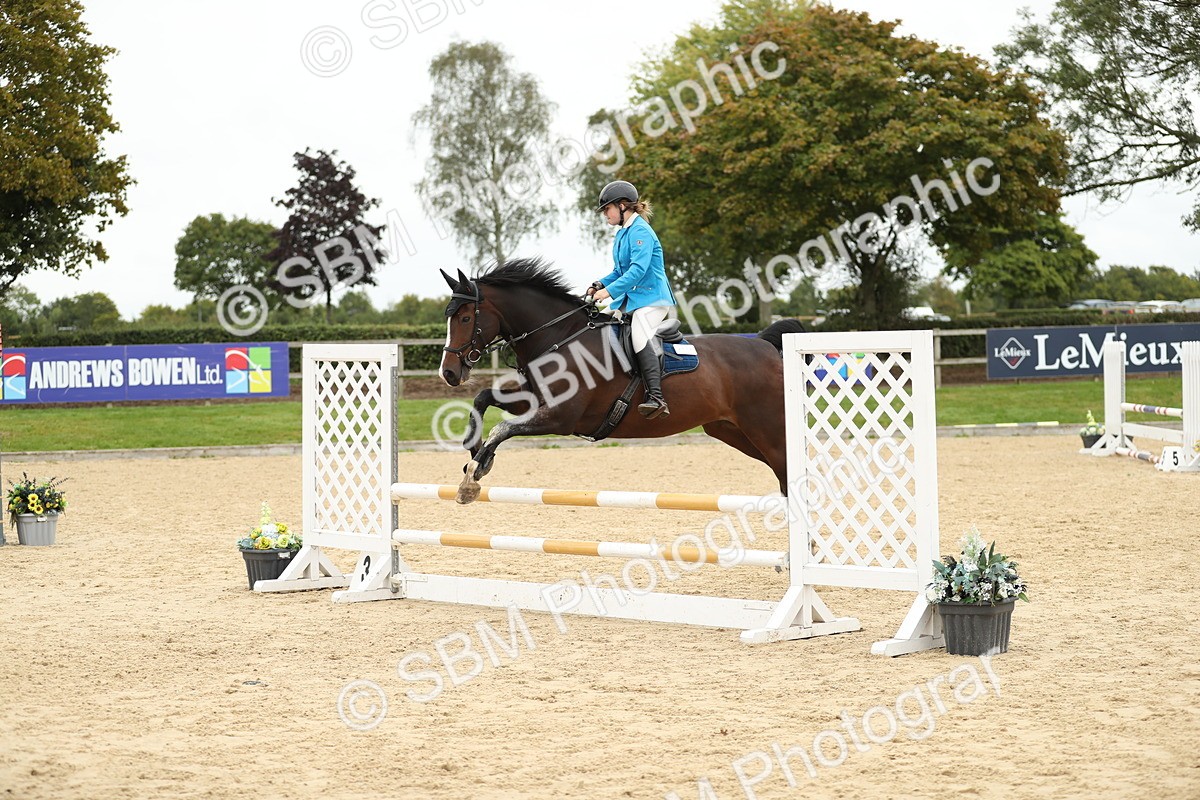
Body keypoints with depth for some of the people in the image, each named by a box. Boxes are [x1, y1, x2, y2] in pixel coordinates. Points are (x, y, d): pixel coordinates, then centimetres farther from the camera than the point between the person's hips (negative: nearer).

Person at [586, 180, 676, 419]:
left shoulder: (641, 231, -14)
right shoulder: (622, 234, 16)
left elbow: (638, 269, -24)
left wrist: (610, 291, -26)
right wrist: (600, 285, 4)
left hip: (651, 297, -11)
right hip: (630, 298, 11)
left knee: (640, 339, -28)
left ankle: (656, 397, -36)